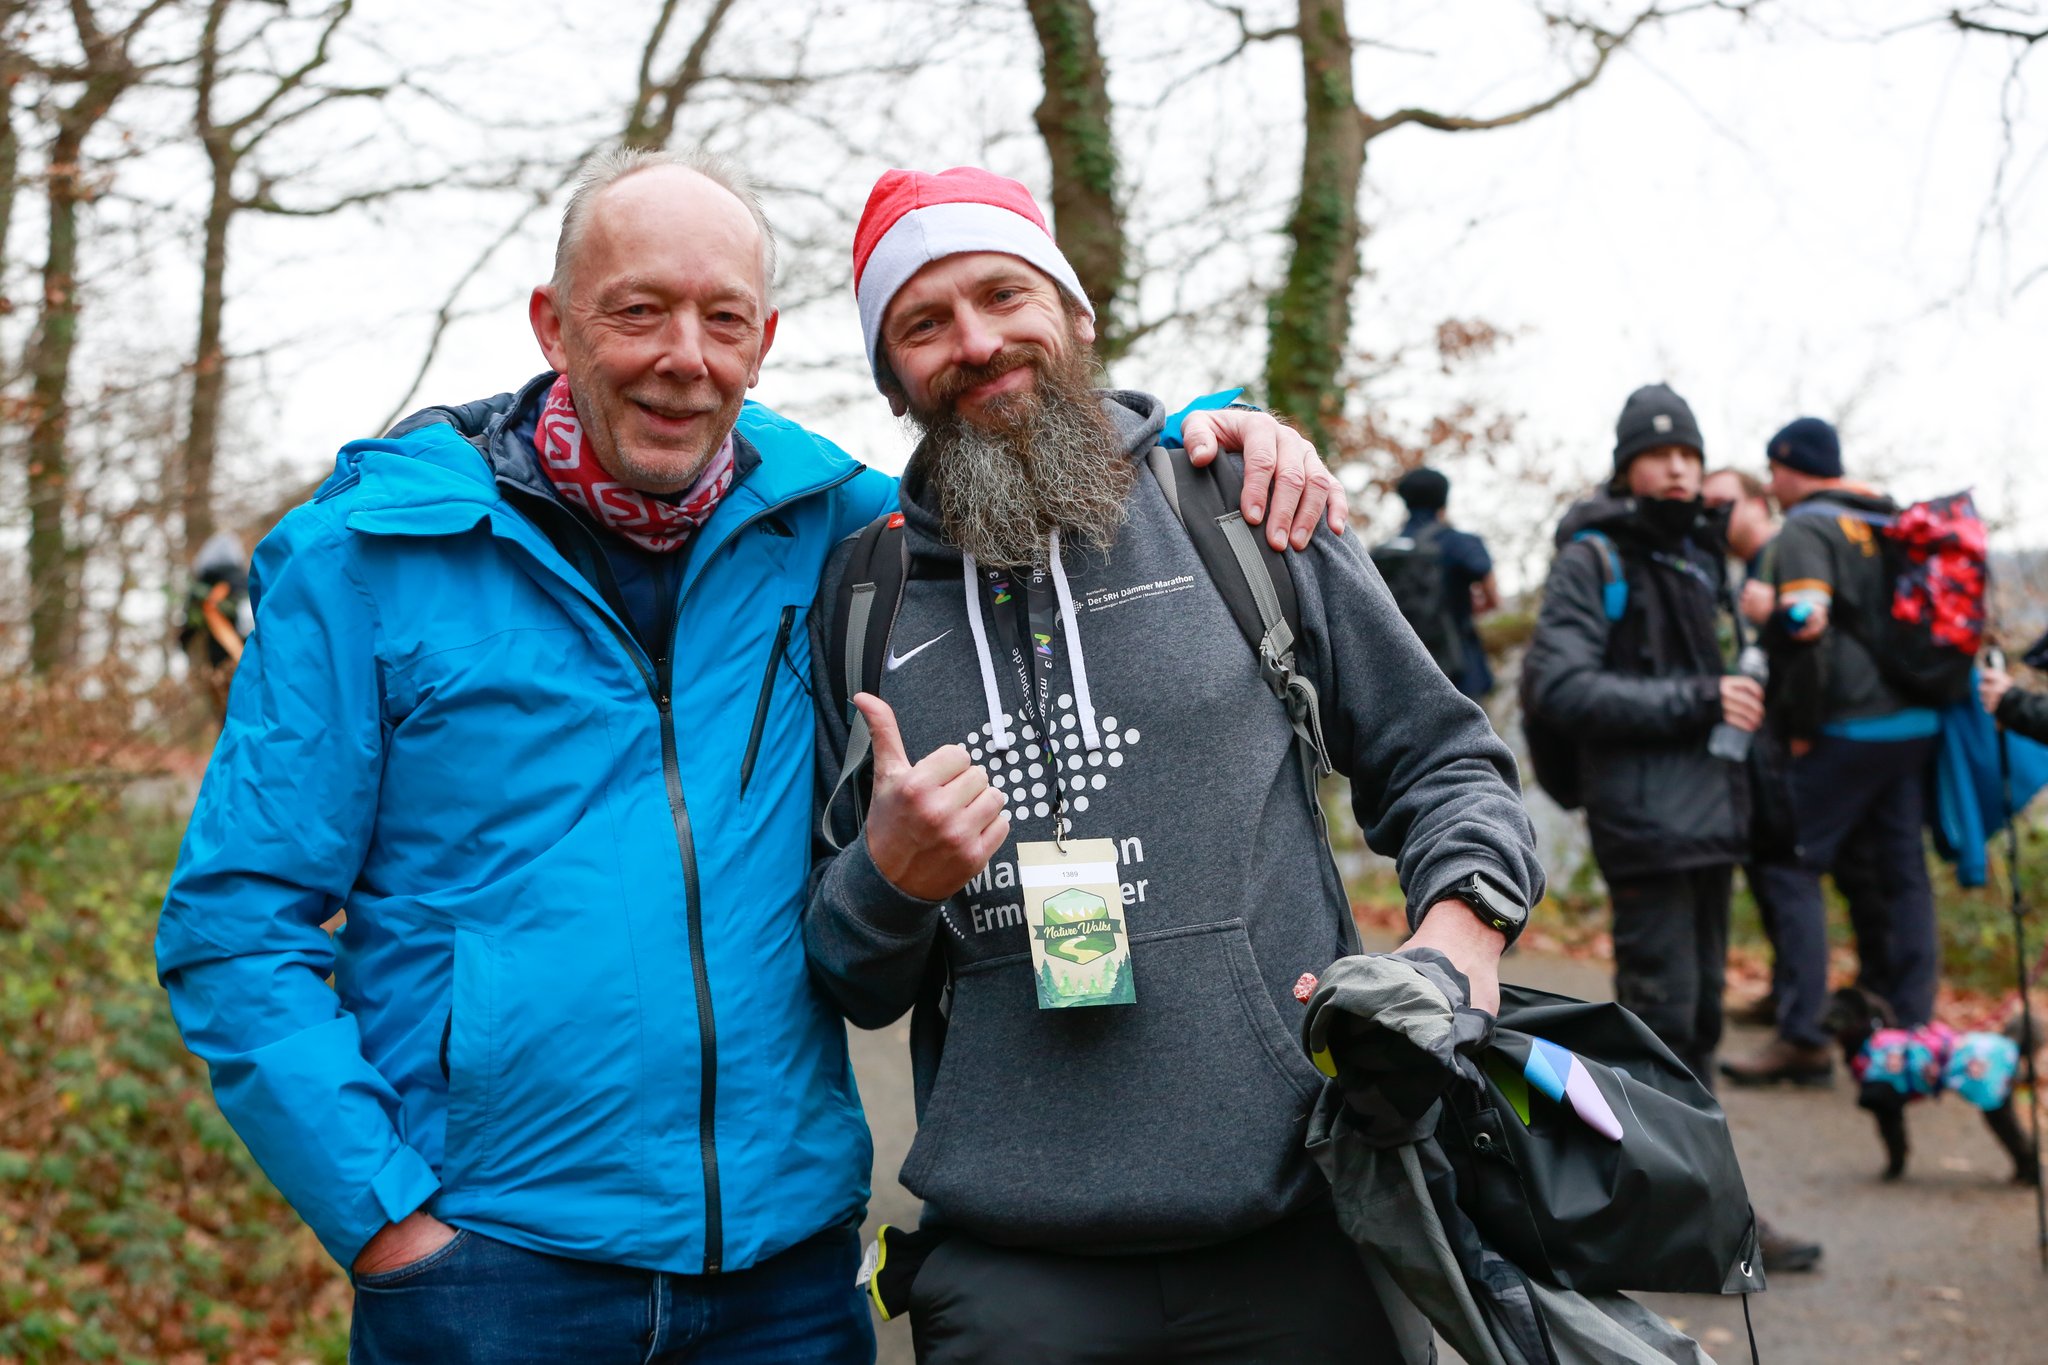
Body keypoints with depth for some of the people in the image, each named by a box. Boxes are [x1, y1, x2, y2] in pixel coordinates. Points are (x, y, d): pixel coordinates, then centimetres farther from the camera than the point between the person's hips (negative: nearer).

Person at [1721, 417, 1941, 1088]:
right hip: (1917, 725, 8)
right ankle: (1913, 1030, 14)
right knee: (1901, 872, 11)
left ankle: (1802, 1038, -5)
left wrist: (1801, 725, -13)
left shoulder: (1806, 530, -8)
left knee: (1791, 867, -2)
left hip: (1850, 729, -8)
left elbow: (1805, 627, -21)